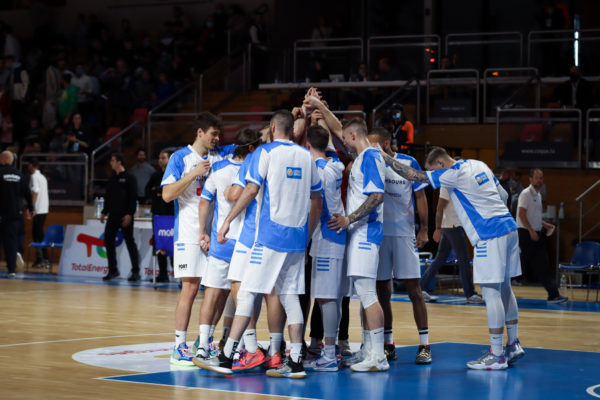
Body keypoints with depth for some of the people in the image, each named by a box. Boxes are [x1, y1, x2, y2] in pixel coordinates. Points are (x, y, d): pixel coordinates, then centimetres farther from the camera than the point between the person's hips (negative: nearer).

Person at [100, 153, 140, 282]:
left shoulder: (129, 178, -5)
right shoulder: (112, 179, 15)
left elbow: (132, 197, -10)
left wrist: (129, 214, -18)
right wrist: (104, 212, 14)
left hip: (125, 216, -7)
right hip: (113, 215, 7)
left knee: (130, 242, -4)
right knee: (108, 240, 3)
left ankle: (135, 271, 1)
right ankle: (112, 270, 12)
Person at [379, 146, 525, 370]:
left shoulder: (454, 174, -11)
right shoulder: (478, 165, 14)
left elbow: (415, 176, -11)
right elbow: (503, 195, 20)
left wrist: (386, 158, -4)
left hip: (490, 236, -9)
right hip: (508, 227, 9)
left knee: (491, 292, -7)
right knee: (504, 289, 17)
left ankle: (497, 356, -7)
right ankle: (513, 346, 24)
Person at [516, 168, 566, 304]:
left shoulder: (538, 195, 17)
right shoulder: (526, 194, -10)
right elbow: (521, 214, -18)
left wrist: (545, 224, 14)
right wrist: (531, 230, -23)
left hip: (536, 234, 8)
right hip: (525, 233, -8)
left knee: (543, 266, 3)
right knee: (518, 265, -4)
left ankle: (553, 295, -1)